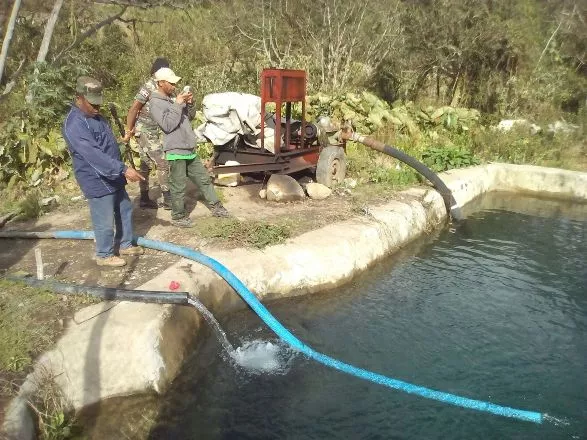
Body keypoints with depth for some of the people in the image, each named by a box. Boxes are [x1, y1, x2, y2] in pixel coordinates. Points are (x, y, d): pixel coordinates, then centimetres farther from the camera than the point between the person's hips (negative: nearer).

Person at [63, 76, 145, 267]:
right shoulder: (75, 124, -24)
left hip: (113, 177, 10)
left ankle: (126, 244, 36)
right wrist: (124, 169, -36)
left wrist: (121, 170, 24)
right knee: (105, 221, 3)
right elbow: (94, 155, -33)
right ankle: (104, 255, 21)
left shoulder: (95, 116, 9)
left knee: (125, 210, 20)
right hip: (98, 182, -10)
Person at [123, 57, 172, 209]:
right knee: (163, 164, -8)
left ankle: (144, 199, 21)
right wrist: (128, 131, -12)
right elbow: (133, 109, -15)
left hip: (153, 132, 8)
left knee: (146, 165, 12)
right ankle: (168, 200, -2)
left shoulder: (158, 87, 8)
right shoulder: (149, 87, -17)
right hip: (146, 132, -8)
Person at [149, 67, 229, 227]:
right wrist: (178, 104, -19)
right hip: (176, 151, -9)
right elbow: (167, 125, -22)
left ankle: (215, 206, 27)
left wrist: (190, 104, 1)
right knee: (178, 187, 1)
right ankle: (178, 216, 16)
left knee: (204, 179, 16)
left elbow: (190, 116, 20)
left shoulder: (172, 98, 14)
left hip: (189, 149, 9)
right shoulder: (156, 103, -11)